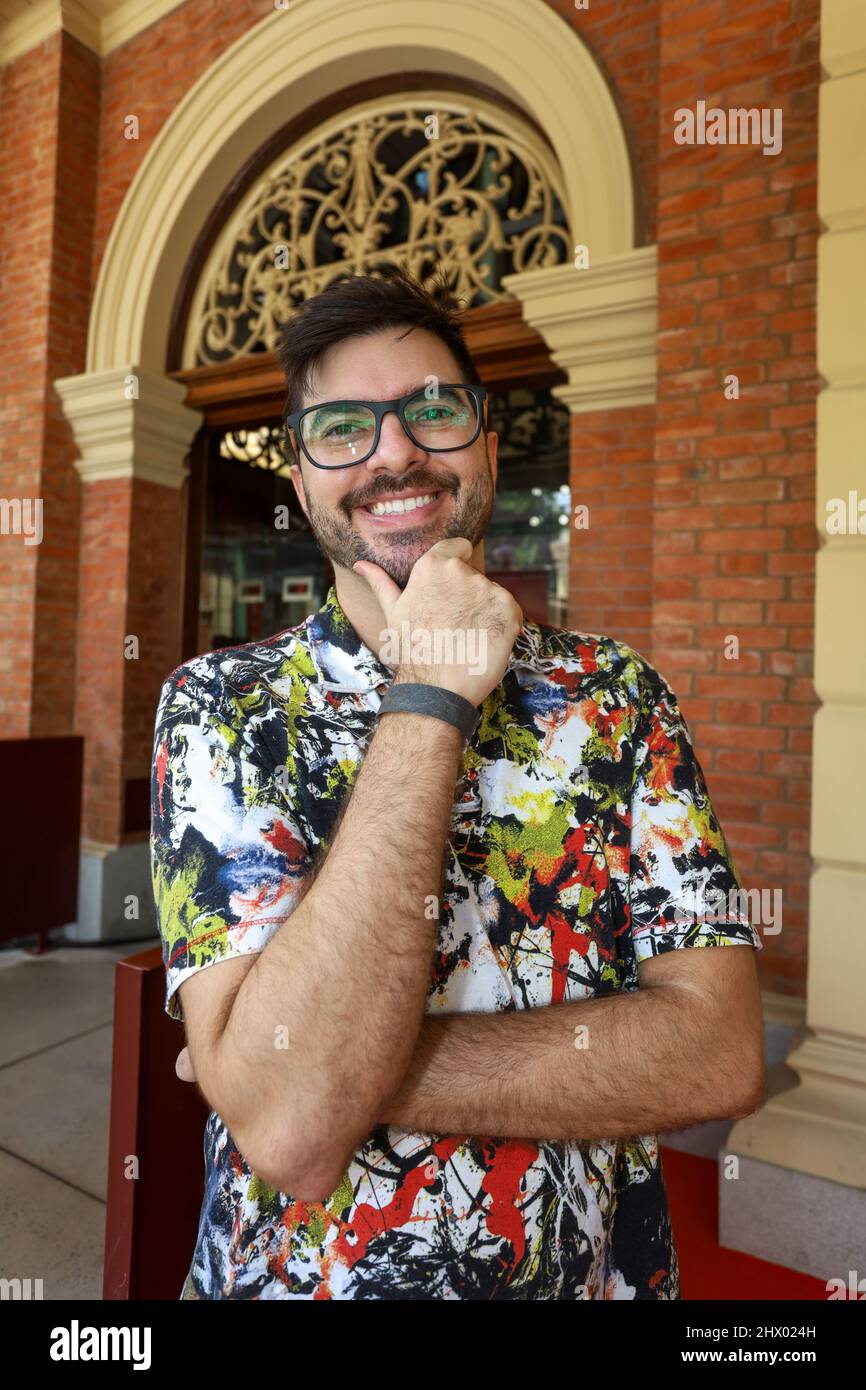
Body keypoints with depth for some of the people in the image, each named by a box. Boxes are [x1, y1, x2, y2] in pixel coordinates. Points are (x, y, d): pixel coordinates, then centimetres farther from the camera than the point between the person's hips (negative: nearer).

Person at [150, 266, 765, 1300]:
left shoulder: (617, 697, -10)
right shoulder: (220, 708, -15)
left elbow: (722, 1053, -18)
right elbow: (289, 1125, -26)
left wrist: (350, 1068, -24)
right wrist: (428, 699, -29)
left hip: (597, 1271, 1)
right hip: (296, 1273, 0)